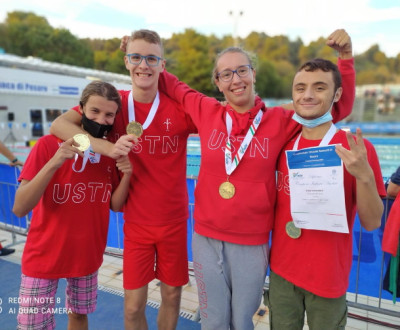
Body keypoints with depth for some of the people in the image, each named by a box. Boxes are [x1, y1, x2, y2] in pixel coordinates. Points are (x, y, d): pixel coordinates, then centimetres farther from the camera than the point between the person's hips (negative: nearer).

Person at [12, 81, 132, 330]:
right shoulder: (48, 145, -16)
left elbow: (116, 205, 0)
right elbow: (20, 208, -21)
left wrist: (126, 175, -19)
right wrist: (54, 163, -33)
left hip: (88, 255, 4)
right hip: (43, 256, -3)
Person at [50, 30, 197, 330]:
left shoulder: (179, 107, -9)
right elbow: (58, 125, -14)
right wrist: (107, 147, -27)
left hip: (174, 220, 0)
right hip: (136, 221, 0)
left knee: (172, 295, 17)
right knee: (133, 306, 9)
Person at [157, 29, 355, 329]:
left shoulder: (280, 121, -5)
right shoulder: (207, 112, -3)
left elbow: (338, 107, 3)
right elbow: (173, 86, 13)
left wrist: (346, 58, -5)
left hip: (253, 243, -1)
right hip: (206, 238, 1)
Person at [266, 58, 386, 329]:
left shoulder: (358, 148, -12)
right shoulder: (284, 144, -1)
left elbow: (371, 223, -12)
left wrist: (364, 175, -29)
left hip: (328, 277, -3)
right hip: (281, 271, 3)